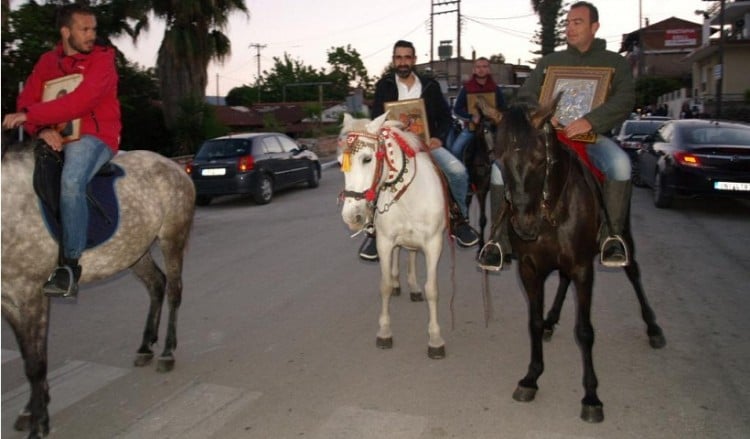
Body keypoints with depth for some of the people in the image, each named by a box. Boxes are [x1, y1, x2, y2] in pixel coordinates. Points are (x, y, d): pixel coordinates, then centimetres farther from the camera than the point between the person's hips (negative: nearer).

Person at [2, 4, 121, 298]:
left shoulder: (102, 59, -4)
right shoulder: (48, 61, 14)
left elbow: (79, 103, -18)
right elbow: (26, 100, 7)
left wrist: (27, 115, -19)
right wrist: (41, 129, -14)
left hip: (94, 136, -6)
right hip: (55, 136, 6)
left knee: (71, 183, -33)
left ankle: (71, 267, -23)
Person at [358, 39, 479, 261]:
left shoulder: (430, 86, 9)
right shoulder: (384, 86, 6)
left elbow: (445, 116, 13)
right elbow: (376, 119, 2)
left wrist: (439, 137, -7)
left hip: (426, 143, 1)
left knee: (458, 171, -23)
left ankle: (459, 220, 1)